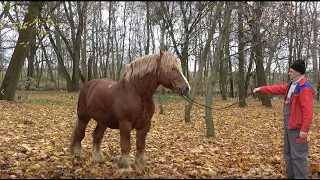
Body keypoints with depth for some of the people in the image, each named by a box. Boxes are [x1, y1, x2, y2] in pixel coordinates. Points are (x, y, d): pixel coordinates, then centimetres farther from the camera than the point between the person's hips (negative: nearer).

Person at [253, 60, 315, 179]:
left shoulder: (305, 88, -20)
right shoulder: (291, 85, 10)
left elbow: (308, 111, -24)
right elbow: (277, 89, 22)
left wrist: (305, 129, -26)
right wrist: (261, 89, 19)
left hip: (297, 128, -10)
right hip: (289, 125, 10)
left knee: (298, 155, -7)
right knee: (288, 153, 18)